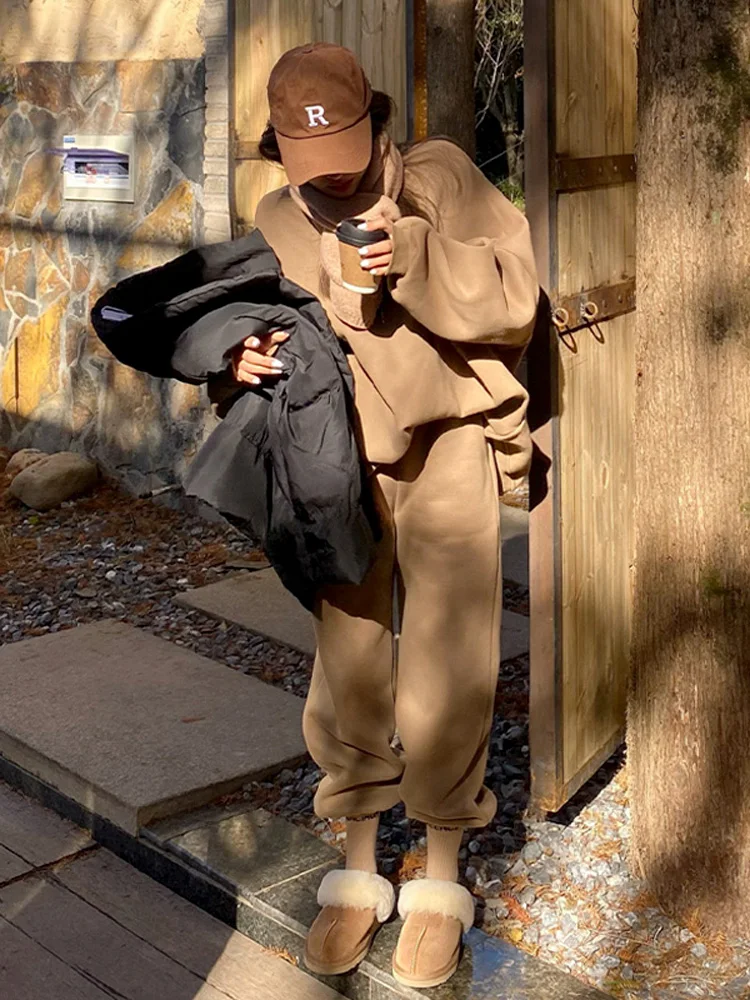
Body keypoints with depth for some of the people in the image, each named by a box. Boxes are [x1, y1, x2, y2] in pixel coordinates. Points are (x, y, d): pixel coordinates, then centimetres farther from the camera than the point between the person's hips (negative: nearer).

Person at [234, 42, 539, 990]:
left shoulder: (439, 178, -6)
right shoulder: (279, 220, 5)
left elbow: (514, 300, -12)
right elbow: (277, 321, 15)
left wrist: (417, 260, -26)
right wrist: (250, 355, -9)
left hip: (446, 444, -3)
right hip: (344, 458, 3)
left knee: (445, 670, -2)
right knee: (347, 668, 6)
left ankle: (440, 882, 15)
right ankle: (357, 872, 23)